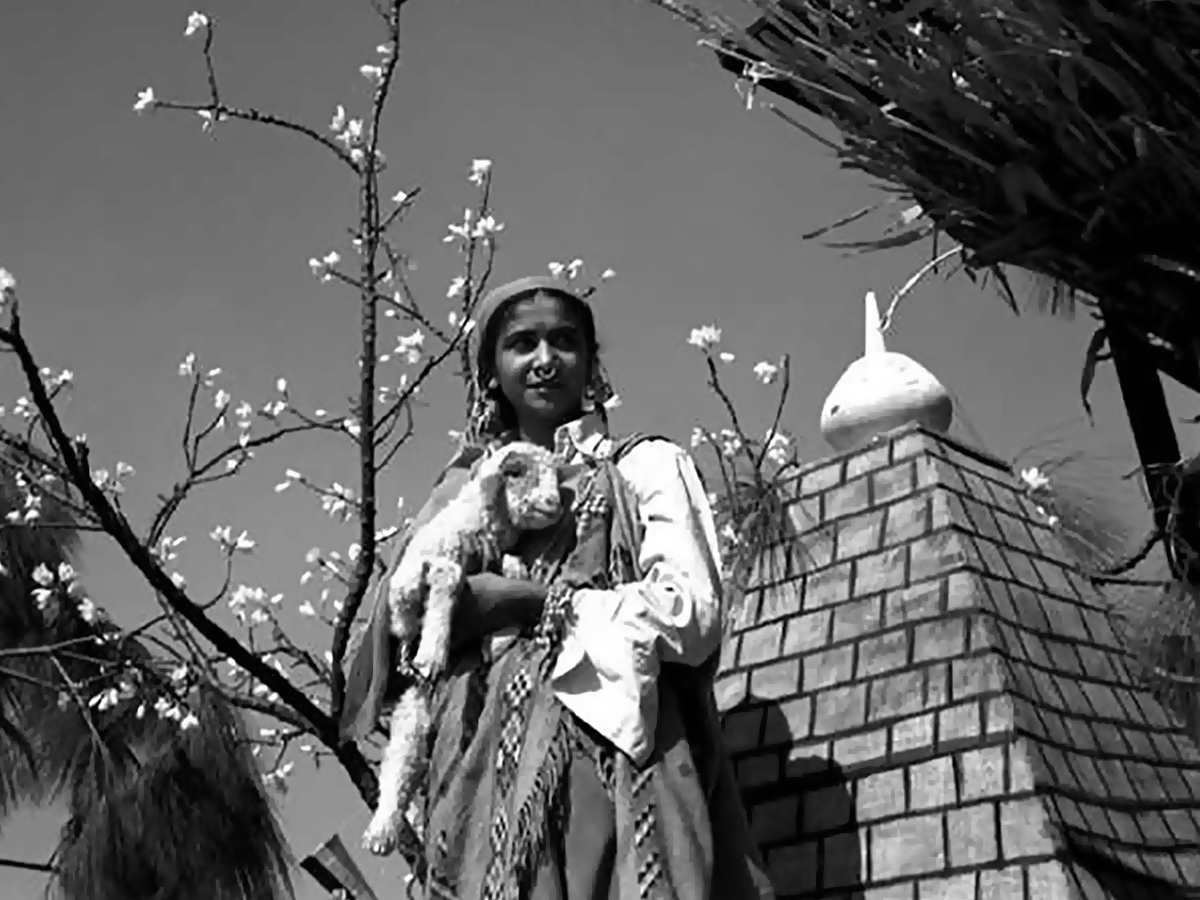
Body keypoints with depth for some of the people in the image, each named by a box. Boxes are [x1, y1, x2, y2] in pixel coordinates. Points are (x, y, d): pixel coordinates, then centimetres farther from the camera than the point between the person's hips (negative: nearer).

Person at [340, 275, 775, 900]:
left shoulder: (643, 465, 8)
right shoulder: (462, 494, 18)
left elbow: (693, 615, -5)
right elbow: (389, 662, 16)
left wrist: (523, 602, -5)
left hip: (612, 766, -3)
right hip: (484, 776, 3)